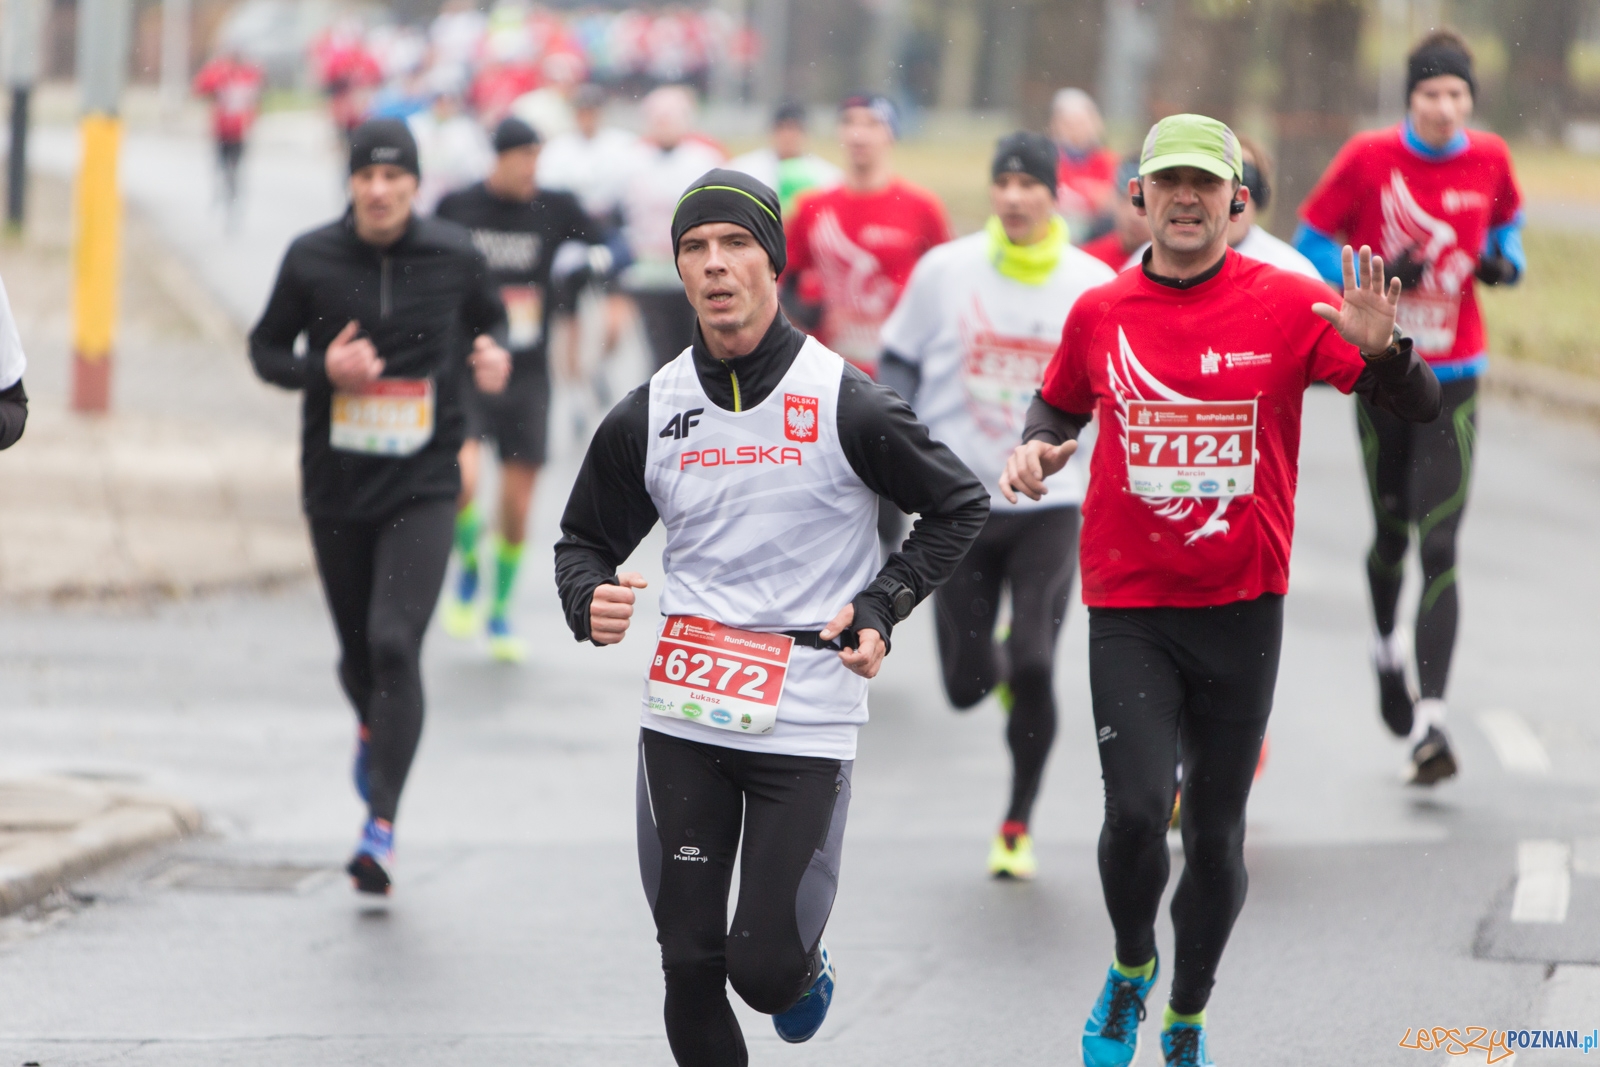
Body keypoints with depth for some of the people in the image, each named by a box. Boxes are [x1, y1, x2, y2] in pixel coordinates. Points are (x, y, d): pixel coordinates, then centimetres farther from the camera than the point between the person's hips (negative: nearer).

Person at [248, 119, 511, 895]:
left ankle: (382, 825, -16)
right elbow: (265, 348, 6)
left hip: (423, 488, -2)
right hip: (337, 486, 2)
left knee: (395, 643, -17)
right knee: (357, 652, 13)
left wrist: (490, 354, -5)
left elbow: (488, 317, 18)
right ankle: (373, 729, 51)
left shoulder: (454, 257, -2)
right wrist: (322, 370, -14)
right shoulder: (311, 260, -4)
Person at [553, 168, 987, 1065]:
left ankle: (805, 976, 30)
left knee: (764, 966, -6)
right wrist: (590, 600, -7)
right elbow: (587, 538, 16)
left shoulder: (845, 404, -6)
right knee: (689, 964, 2)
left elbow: (961, 505, 6)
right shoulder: (649, 416, 4)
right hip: (682, 722, 3)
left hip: (807, 722, -3)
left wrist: (882, 608, -5)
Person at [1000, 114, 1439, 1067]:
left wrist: (1380, 351, -28)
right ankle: (1132, 966, 13)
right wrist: (1039, 447, -1)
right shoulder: (1100, 314, 2)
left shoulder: (1288, 305, -5)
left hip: (1242, 606, 0)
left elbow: (1419, 408, -7)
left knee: (1217, 835, 8)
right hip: (1128, 606, 0)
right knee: (1137, 808, -18)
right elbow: (1061, 405, 21)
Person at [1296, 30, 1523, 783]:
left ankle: (1430, 719, -15)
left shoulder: (1489, 161, -1)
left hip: (1453, 380, 0)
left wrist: (1506, 261, -2)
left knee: (1440, 548, -11)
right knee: (1391, 533, 13)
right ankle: (1388, 647, 46)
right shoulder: (1368, 158, -7)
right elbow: (1310, 242, -1)